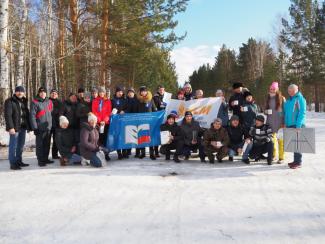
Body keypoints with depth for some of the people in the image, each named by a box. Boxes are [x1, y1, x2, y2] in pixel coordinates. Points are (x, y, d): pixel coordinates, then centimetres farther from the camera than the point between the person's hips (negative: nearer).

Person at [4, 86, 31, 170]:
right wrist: (10, 127, -20)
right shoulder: (9, 101, -6)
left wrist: (28, 126, 9)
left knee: (20, 146, 13)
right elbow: (8, 115, -13)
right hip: (14, 128, -7)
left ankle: (19, 161, 23)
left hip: (23, 127, 7)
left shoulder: (24, 101, 15)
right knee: (13, 146, -5)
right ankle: (13, 164, -1)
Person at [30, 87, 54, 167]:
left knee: (47, 144, 12)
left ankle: (45, 159, 23)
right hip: (40, 128, -5)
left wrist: (51, 124, 14)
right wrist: (35, 128, -15)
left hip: (48, 127, 6)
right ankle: (40, 160, 6)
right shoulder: (35, 102, -6)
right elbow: (32, 116, -10)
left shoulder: (49, 102, 11)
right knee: (40, 144, -1)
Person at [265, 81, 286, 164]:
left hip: (279, 123, -4)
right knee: (272, 140, 10)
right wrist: (266, 111, -5)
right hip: (271, 123, 5)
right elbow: (266, 109, 19)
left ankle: (281, 157, 4)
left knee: (280, 140, -1)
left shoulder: (281, 99, -4)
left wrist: (284, 122, -8)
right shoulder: (269, 99, 10)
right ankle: (273, 155, 22)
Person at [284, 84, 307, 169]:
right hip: (290, 125, 8)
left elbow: (302, 113, -16)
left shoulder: (300, 99, -10)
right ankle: (296, 160, 21)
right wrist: (286, 123, 14)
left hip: (297, 125, -8)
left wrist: (298, 125, -21)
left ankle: (298, 162, 3)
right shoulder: (289, 100, 15)